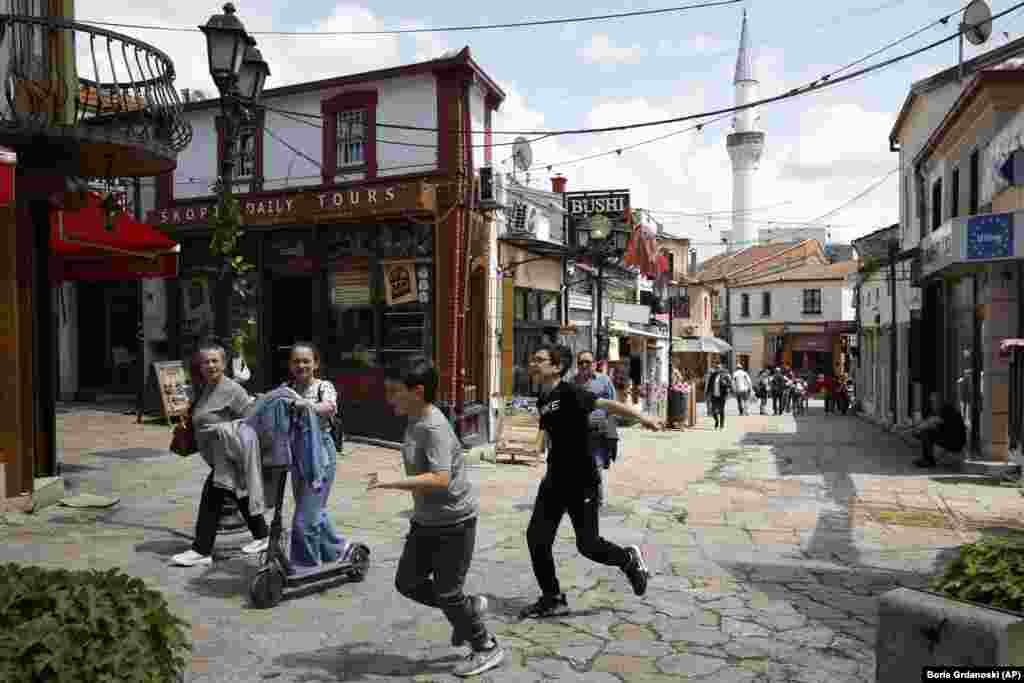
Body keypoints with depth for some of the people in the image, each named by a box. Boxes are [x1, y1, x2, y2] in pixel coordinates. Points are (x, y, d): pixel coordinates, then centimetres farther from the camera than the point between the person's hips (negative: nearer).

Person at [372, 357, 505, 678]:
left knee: (446, 592, 1)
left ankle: (487, 648, 23)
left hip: (454, 521, -9)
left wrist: (391, 483, -35)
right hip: (426, 520, 9)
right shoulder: (414, 422, 4)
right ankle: (469, 608, 31)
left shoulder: (434, 428, -25)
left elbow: (440, 479, -35)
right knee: (407, 583, 12)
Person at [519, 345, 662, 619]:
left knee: (588, 544, -1)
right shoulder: (542, 400, 7)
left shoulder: (569, 392, -17)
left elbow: (607, 404, -29)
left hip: (581, 482, -7)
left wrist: (641, 416, -41)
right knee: (537, 537, 4)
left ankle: (630, 559, 29)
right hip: (554, 480, 8)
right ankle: (552, 599, 22)